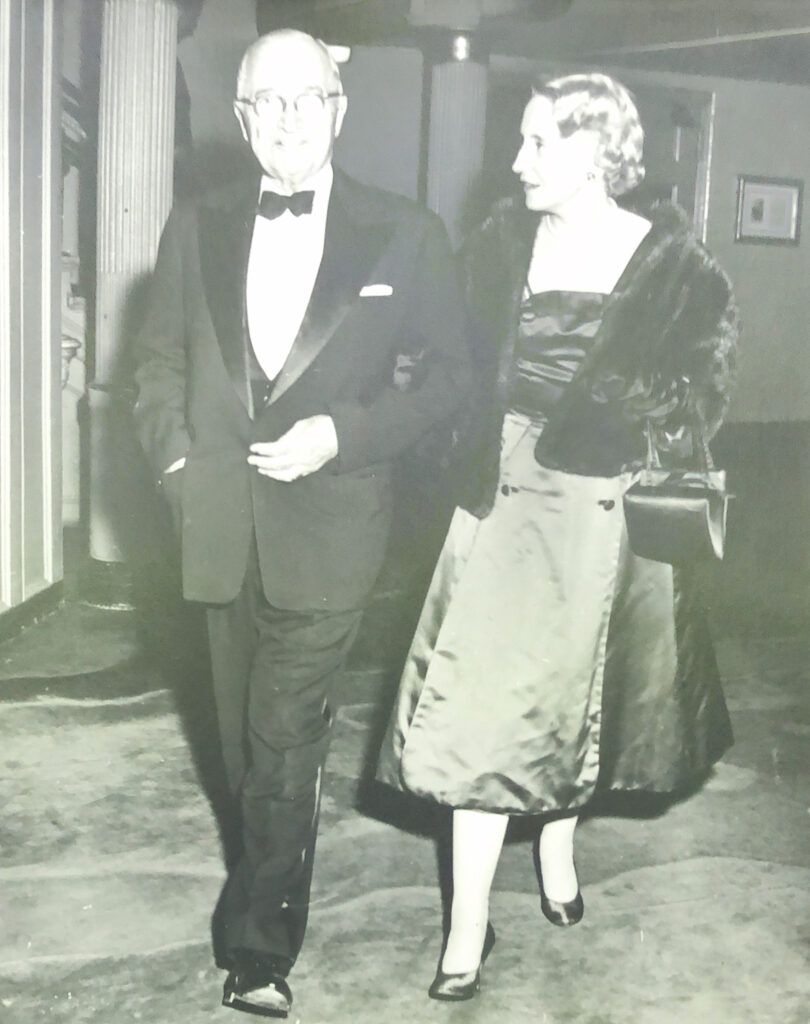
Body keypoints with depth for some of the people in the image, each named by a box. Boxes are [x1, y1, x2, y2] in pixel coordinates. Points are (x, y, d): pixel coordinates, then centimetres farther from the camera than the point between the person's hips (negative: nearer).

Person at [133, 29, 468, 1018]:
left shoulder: (406, 234, -2)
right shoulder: (195, 227, 8)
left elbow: (448, 371, 0)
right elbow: (159, 360, 14)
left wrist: (342, 436, -12)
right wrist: (176, 454, -2)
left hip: (328, 525, -4)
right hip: (219, 525, 4)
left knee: (284, 742, -3)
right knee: (246, 740, 16)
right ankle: (271, 886, 39)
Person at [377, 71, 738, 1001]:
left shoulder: (670, 261, -4)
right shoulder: (503, 240, 2)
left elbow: (698, 394, 0)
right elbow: (456, 358, 2)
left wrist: (621, 410, -13)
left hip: (601, 512, -1)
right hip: (504, 500, 1)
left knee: (572, 689, 15)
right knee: (483, 701, 0)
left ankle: (557, 848, 42)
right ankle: (469, 920, 11)